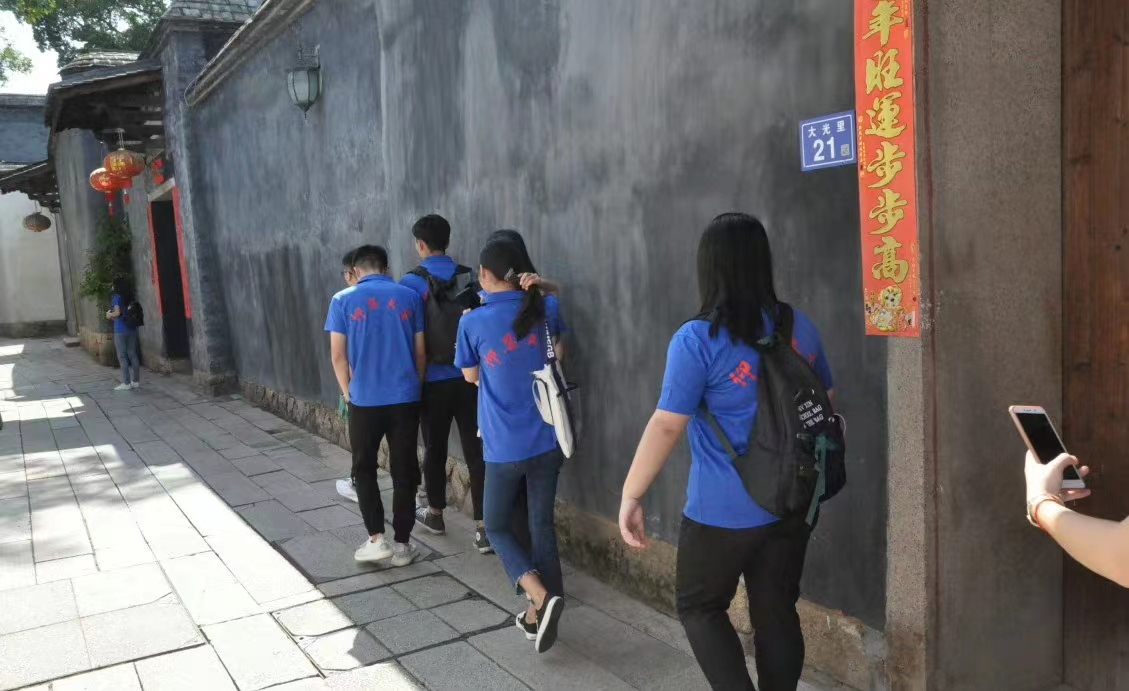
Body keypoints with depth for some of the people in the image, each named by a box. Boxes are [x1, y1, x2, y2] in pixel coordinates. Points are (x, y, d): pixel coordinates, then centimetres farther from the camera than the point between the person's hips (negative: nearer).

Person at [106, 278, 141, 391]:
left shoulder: (116, 297, -8)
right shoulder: (129, 297, 10)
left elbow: (117, 313, -17)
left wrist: (109, 315, 4)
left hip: (120, 330, -6)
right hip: (132, 329, 6)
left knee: (122, 357, -1)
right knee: (133, 355, 10)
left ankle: (126, 383, 0)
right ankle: (136, 381, 13)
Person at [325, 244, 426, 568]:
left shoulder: (342, 300, -1)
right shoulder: (409, 297, 2)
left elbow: (338, 355, -2)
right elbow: (420, 351, 4)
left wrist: (348, 393, 11)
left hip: (364, 400, -1)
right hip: (406, 398, 1)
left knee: (364, 468, 16)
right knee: (404, 470, 9)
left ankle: (376, 539, 11)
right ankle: (402, 544, 14)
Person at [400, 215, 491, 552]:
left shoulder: (412, 283, -7)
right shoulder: (470, 277, 1)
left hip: (433, 381, -2)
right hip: (469, 378, 2)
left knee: (435, 450, 15)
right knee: (476, 451, 2)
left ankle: (435, 514, 33)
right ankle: (484, 528, 1)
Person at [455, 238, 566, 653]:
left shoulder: (474, 322, -10)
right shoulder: (544, 311, -1)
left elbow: (471, 376, 6)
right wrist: (534, 286, 22)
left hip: (505, 447, -3)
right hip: (547, 441, 4)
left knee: (497, 527, 14)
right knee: (542, 526, 13)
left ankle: (542, 597, -6)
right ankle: (537, 613, 18)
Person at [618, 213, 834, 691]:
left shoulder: (697, 340, -17)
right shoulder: (800, 327, 2)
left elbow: (666, 427, -19)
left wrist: (631, 495, -10)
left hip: (723, 513, -5)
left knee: (699, 607, 15)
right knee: (777, 613, 17)